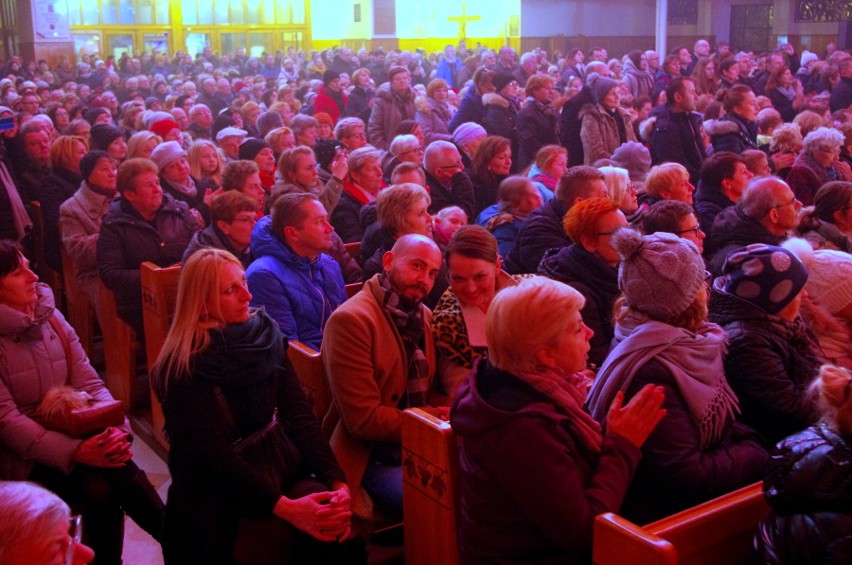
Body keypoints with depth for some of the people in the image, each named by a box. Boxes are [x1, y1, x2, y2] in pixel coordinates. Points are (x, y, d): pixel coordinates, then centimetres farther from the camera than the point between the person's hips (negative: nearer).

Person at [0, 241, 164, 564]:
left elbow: (89, 383, 3)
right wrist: (75, 451, -29)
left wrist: (116, 428, -16)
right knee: (101, 486, -27)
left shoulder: (51, 317, 5)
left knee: (104, 487, -24)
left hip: (71, 433, 4)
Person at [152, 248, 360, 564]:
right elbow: (215, 454, -19)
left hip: (280, 471, 4)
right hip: (218, 496, -4)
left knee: (332, 524, -24)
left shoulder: (266, 336, 2)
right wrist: (286, 508, -29)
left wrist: (337, 482, -16)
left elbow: (300, 414, -2)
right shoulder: (183, 368, -13)